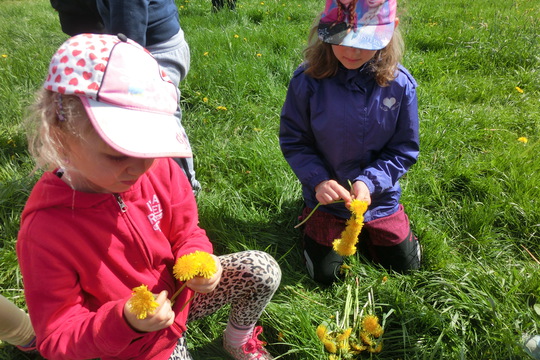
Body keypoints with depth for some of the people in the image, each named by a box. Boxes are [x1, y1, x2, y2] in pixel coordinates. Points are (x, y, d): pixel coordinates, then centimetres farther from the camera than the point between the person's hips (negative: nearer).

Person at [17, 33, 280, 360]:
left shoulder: (159, 168, -19)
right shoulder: (44, 230, -29)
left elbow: (185, 232, -1)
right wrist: (123, 321, -36)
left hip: (182, 290, 4)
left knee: (263, 270, -10)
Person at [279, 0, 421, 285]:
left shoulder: (399, 84, -18)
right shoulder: (308, 80, -22)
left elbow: (404, 149, -9)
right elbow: (293, 140, -12)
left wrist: (369, 182, -24)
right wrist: (317, 180, -26)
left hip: (380, 198, 2)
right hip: (327, 198, -1)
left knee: (405, 265, 18)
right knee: (326, 276, 12)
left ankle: (362, 230, 42)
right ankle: (311, 220, 39)